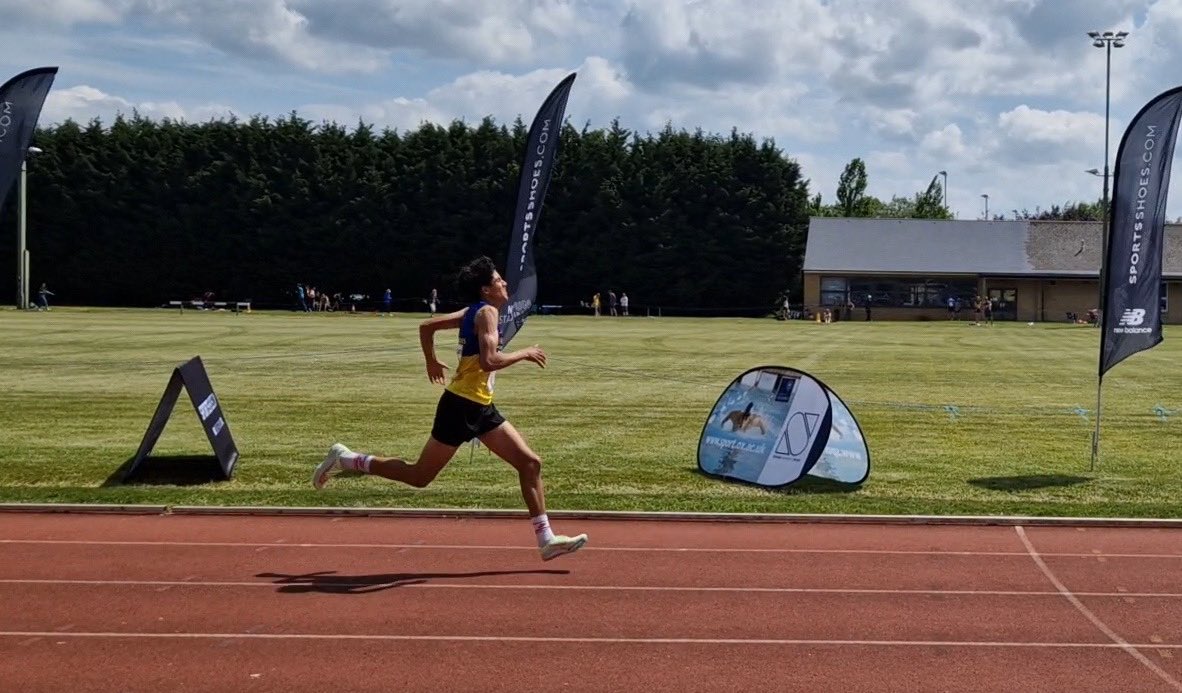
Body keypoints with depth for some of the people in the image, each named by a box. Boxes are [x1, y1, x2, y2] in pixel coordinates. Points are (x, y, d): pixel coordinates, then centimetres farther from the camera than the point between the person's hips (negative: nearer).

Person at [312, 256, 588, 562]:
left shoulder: (472, 312, 14)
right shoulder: (488, 312, -13)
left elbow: (426, 325, 20)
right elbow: (489, 361, -27)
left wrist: (431, 362, 29)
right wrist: (524, 353, -15)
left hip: (481, 408, 10)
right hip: (462, 406, -10)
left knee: (530, 462, 3)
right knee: (419, 476, 1)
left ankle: (546, 539, 4)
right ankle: (345, 460, 13)